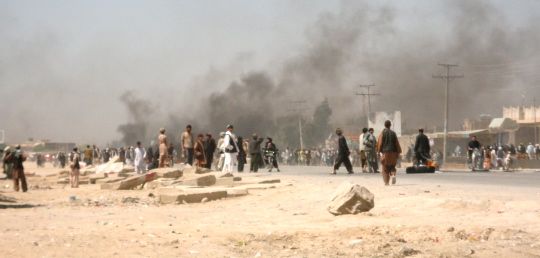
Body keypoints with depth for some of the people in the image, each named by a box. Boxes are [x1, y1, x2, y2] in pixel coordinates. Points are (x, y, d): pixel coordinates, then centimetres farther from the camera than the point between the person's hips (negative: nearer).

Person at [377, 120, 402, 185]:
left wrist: (379, 151, 6)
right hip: (393, 153, 2)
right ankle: (393, 175, -14)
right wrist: (398, 152, 9)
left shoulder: (382, 133, -4)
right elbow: (397, 143, 3)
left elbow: (379, 143, -5)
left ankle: (386, 182, -1)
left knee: (385, 168, 5)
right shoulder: (393, 133, 3)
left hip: (385, 153, -2)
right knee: (392, 166, 15)